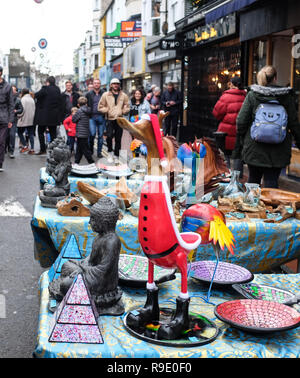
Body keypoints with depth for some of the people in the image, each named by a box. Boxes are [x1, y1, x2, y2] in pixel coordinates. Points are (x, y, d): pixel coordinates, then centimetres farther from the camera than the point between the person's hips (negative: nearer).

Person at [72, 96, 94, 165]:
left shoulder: (79, 111, -16)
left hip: (81, 133, -9)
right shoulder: (87, 111, 7)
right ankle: (76, 162, 23)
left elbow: (73, 120, -10)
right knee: (79, 149, 16)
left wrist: (73, 115, 9)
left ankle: (91, 162, -2)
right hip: (85, 133, 9)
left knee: (85, 149, -4)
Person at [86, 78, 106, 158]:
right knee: (92, 134, -11)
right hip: (92, 116, -1)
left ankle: (99, 152, 13)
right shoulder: (89, 94, 7)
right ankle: (90, 150, 8)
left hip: (101, 117, 1)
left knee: (100, 135, 4)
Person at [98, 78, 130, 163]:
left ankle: (116, 156, 17)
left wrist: (123, 111, -5)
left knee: (118, 139, 6)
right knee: (109, 136, -18)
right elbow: (100, 107, 5)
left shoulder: (124, 95, 9)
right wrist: (107, 111, -9)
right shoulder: (106, 95, 5)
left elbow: (127, 107, 14)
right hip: (110, 119, -2)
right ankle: (110, 153, 3)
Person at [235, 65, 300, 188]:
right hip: (278, 151, 0)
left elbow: (241, 121, -4)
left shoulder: (252, 95, -2)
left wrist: (240, 141, 9)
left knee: (253, 179, 15)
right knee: (271, 182, 3)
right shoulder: (287, 96, -1)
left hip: (254, 149, 1)